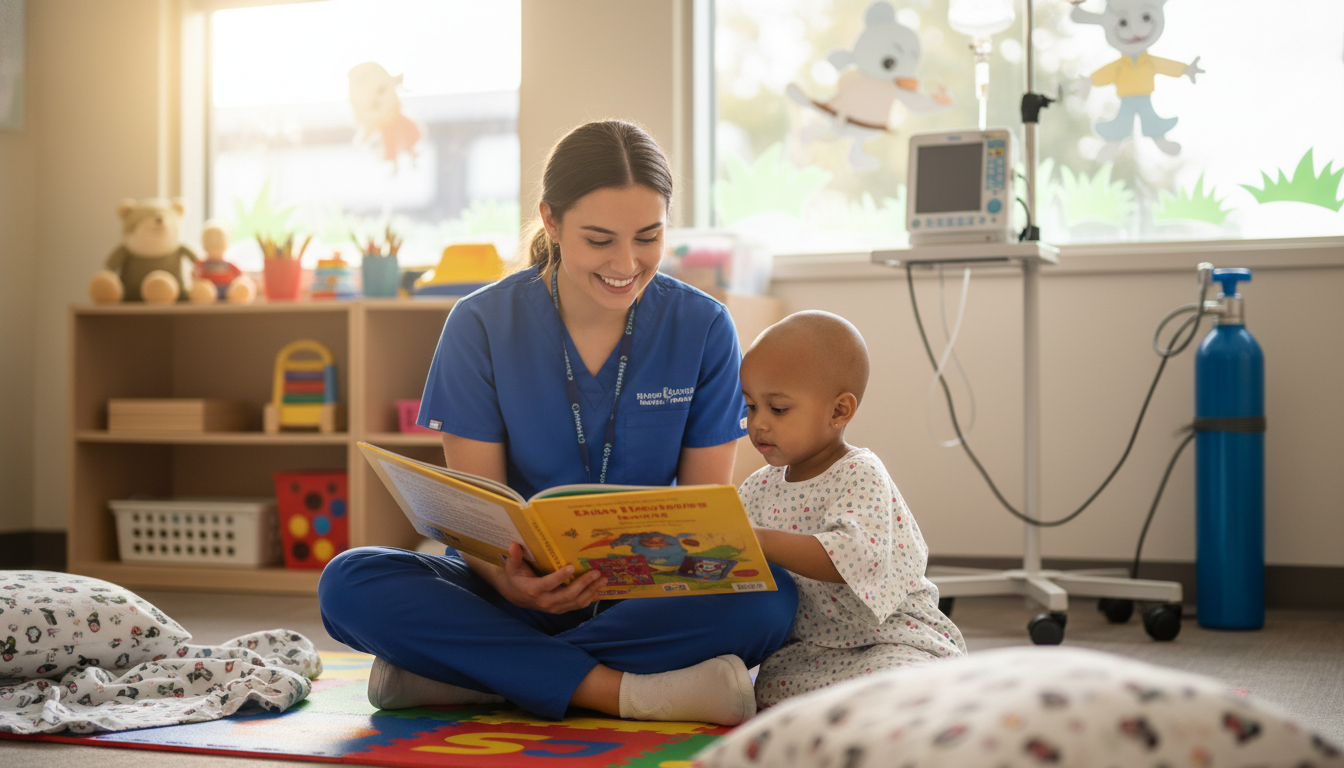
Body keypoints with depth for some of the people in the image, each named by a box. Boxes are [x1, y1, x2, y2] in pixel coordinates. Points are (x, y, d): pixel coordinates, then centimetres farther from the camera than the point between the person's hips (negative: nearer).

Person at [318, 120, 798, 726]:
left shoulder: (703, 329, -2)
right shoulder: (482, 325, -4)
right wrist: (507, 579, -30)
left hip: (647, 598, 1)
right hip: (517, 591, 0)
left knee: (767, 598, -32)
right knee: (349, 583, -27)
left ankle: (463, 676, -26)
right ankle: (626, 692, -31)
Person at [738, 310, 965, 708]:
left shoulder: (861, 476, -14)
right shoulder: (760, 487, 6)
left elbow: (854, 556, -32)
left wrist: (760, 542, -39)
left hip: (891, 641, -5)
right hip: (806, 648, 5)